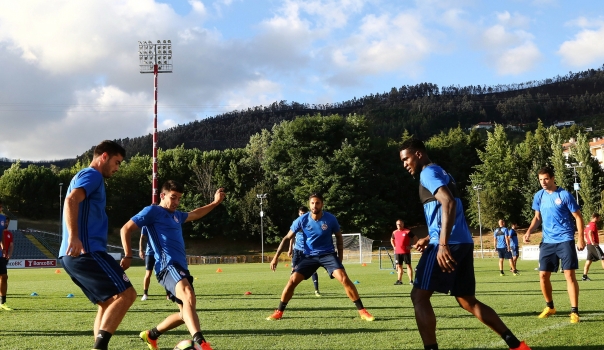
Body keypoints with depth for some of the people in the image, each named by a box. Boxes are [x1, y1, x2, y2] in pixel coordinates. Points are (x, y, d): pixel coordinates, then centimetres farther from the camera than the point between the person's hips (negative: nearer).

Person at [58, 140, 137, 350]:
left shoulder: (85, 176, 28)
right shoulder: (92, 175, -3)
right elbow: (71, 200, -22)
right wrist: (73, 236, -36)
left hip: (74, 255, 10)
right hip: (86, 251, -10)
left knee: (108, 303, 14)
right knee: (126, 294, -14)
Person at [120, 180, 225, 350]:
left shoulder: (176, 215, 25)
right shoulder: (152, 211, 1)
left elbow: (194, 215, 46)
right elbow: (126, 229, -1)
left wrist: (215, 202, 42)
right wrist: (128, 256, -9)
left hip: (181, 267, 10)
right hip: (167, 266, -10)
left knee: (186, 314, 13)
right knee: (189, 297, -35)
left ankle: (151, 335, 33)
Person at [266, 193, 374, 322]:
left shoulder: (331, 219, -12)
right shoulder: (302, 220, -11)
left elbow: (339, 237, 6)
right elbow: (287, 238, 0)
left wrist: (340, 258, 2)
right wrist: (276, 256, -5)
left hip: (328, 254, -1)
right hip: (309, 256, 1)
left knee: (344, 278, -21)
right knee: (292, 281, -11)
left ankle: (362, 311, -11)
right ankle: (279, 312, 7)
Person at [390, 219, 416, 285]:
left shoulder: (407, 231, -5)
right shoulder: (394, 232, 9)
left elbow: (415, 239, 0)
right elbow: (392, 240, 28)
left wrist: (411, 246, -7)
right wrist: (394, 246, 14)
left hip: (406, 252, -5)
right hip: (397, 252, 5)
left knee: (408, 265, -5)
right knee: (399, 266, 8)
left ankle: (411, 280, -5)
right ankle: (399, 280, 14)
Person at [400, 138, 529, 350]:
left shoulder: (428, 172, -5)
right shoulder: (440, 173, 25)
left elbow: (448, 203, -22)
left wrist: (443, 244, -28)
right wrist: (429, 238, 28)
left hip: (449, 244, -10)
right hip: (463, 242, 10)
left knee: (419, 296, -4)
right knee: (467, 301, 14)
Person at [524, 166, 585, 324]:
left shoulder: (565, 195, -8)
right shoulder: (539, 196, 6)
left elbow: (578, 217, -4)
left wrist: (581, 238, -12)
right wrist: (529, 231, 0)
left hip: (565, 240, -5)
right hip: (547, 242, 5)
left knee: (569, 275, -8)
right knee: (543, 275, 5)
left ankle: (574, 311, -2)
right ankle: (550, 307, 24)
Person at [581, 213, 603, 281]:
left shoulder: (588, 225, 17)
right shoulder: (593, 224, -11)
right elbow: (590, 233, -26)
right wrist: (592, 242, -25)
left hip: (589, 245, 9)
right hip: (594, 245, -9)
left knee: (588, 261, 7)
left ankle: (584, 276, 3)